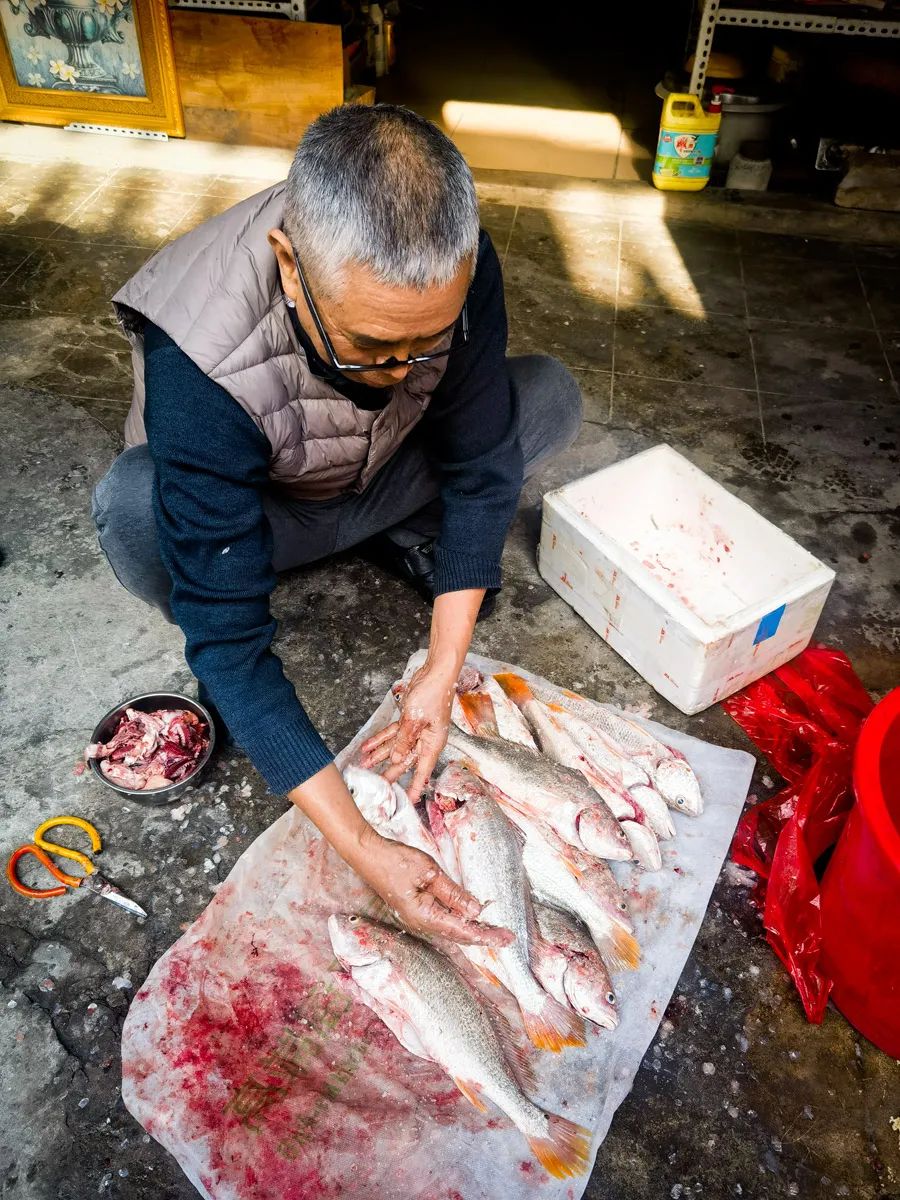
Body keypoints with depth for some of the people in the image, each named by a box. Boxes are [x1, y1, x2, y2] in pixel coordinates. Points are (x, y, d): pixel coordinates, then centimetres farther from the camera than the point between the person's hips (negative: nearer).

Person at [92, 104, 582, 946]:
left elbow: (479, 467, -19)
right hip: (247, 506, -3)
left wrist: (441, 674, -25)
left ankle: (404, 532, 7)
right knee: (130, 510, -37)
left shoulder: (453, 271, -29)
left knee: (551, 398, -17)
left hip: (378, 471, 4)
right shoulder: (202, 366, -40)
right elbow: (228, 640, -37)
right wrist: (361, 848, -40)